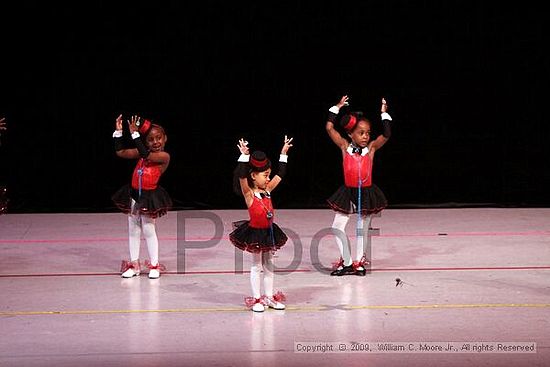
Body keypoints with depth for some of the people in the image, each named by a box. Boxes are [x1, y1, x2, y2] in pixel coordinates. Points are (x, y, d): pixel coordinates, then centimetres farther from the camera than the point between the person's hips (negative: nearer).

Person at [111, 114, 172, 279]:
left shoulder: (164, 156, -12)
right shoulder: (142, 153, 5)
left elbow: (146, 155, -27)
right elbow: (120, 152, 8)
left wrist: (135, 134, -26)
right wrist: (118, 132, 0)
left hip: (149, 197, -6)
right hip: (133, 195, 6)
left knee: (149, 230, -1)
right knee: (133, 230, 10)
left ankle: (154, 265, 11)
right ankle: (134, 265, 19)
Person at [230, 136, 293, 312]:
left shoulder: (267, 190, 4)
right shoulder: (249, 193, -15)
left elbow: (280, 175, 13)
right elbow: (241, 176, -31)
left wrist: (284, 154, 13)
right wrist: (244, 156, -36)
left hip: (269, 232, 6)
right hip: (254, 233, -6)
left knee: (268, 265, 13)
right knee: (256, 266, 4)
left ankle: (269, 297, 23)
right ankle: (256, 299, 12)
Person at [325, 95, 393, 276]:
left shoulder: (371, 148, -6)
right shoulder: (345, 146, -5)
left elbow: (386, 135, -18)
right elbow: (330, 128, -8)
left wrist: (384, 114, -16)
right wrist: (337, 108, -7)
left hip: (366, 193, -1)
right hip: (348, 192, 1)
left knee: (363, 229, 10)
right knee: (337, 227, -1)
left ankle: (359, 261, 24)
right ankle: (346, 262, 11)